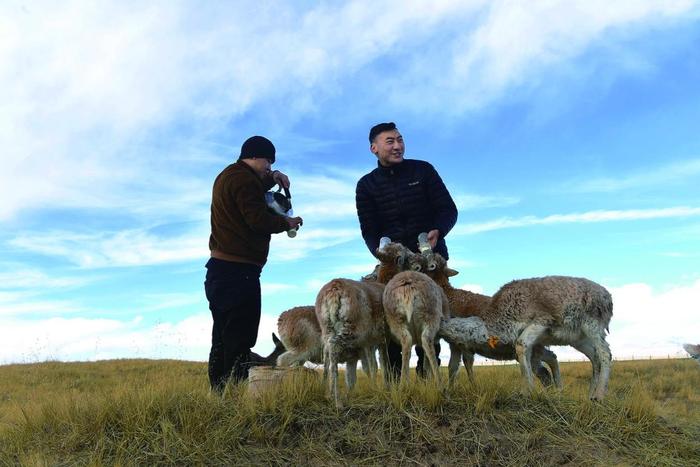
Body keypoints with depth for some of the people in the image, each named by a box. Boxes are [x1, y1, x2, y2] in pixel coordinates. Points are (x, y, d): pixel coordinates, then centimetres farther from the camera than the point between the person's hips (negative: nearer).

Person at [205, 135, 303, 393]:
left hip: (220, 268, 11)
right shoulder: (244, 179, -12)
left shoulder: (227, 176, 20)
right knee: (239, 342, -9)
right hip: (238, 272, -10)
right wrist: (286, 222, -2)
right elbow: (258, 219, -19)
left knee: (222, 341, 12)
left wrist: (272, 177, 19)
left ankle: (220, 394, 16)